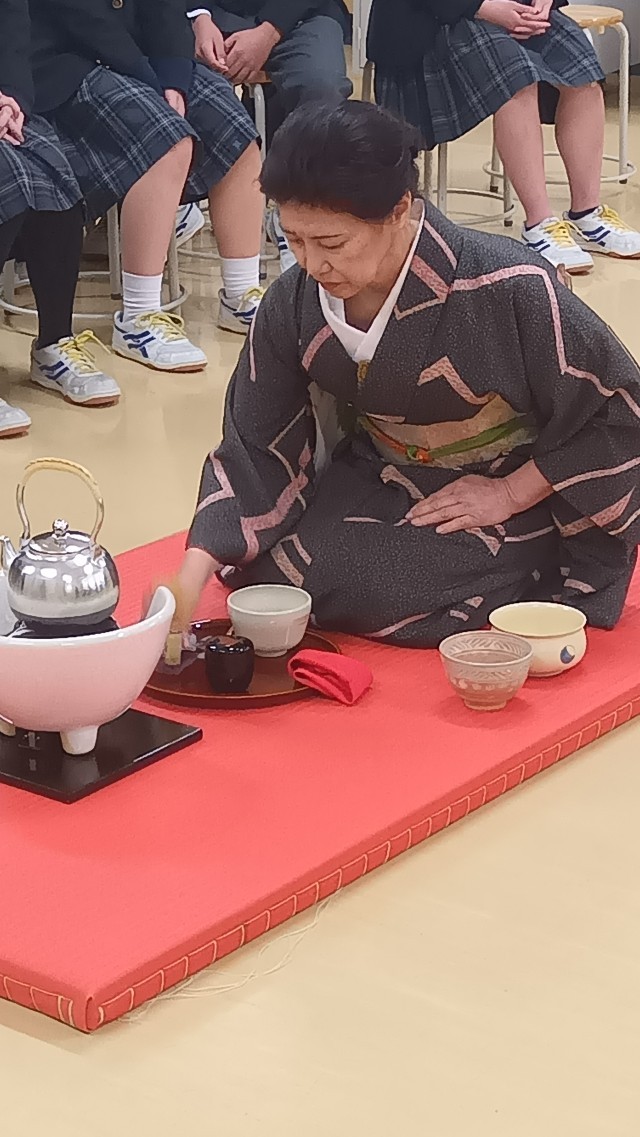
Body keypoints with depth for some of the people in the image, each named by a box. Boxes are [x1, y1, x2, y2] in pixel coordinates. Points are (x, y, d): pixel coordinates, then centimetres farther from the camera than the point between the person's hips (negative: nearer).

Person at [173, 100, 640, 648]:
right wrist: (191, 578, -20)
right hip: (376, 480, 6)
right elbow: (255, 450, -8)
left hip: (507, 491, -5)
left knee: (365, 585, -26)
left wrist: (510, 494, -18)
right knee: (264, 566, -14)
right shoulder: (294, 305, -14)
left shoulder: (510, 290, -29)